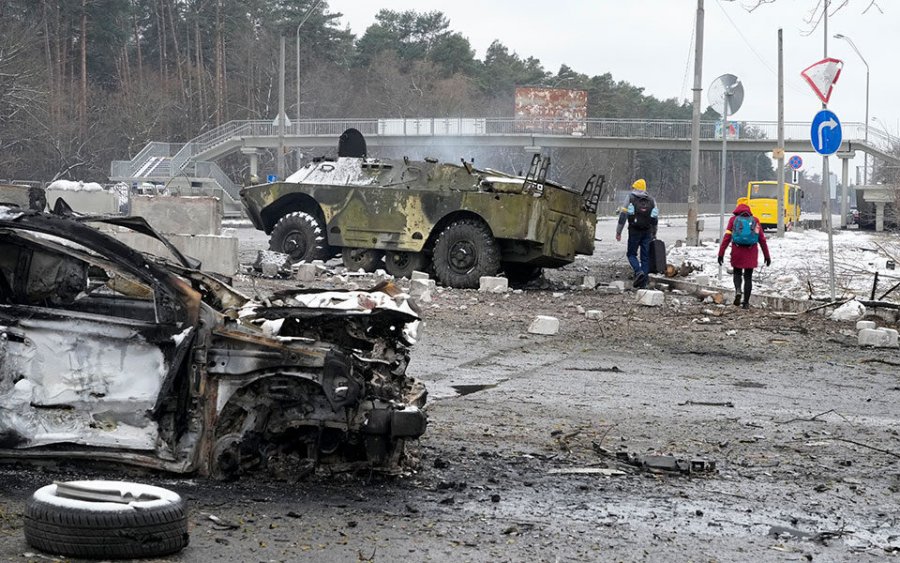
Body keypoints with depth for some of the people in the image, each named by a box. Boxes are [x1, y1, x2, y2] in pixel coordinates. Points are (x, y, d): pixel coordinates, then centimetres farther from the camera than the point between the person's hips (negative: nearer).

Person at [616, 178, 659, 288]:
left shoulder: (631, 198, 2)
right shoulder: (651, 200, 13)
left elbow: (623, 215, -3)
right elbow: (655, 219, 14)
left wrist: (618, 231, -1)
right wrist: (654, 234, 20)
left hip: (634, 231, -3)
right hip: (647, 232, 3)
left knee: (631, 254, 7)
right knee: (645, 256, 6)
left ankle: (638, 271, -17)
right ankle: (644, 281, 3)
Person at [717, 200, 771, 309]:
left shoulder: (733, 219, 5)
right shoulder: (755, 221, 9)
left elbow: (726, 237, -3)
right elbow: (762, 239, 9)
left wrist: (721, 253, -3)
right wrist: (767, 256, 15)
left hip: (737, 251, -1)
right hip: (751, 253, 1)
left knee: (737, 273, 18)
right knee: (748, 277, 9)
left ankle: (738, 290, -11)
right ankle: (746, 302, 7)